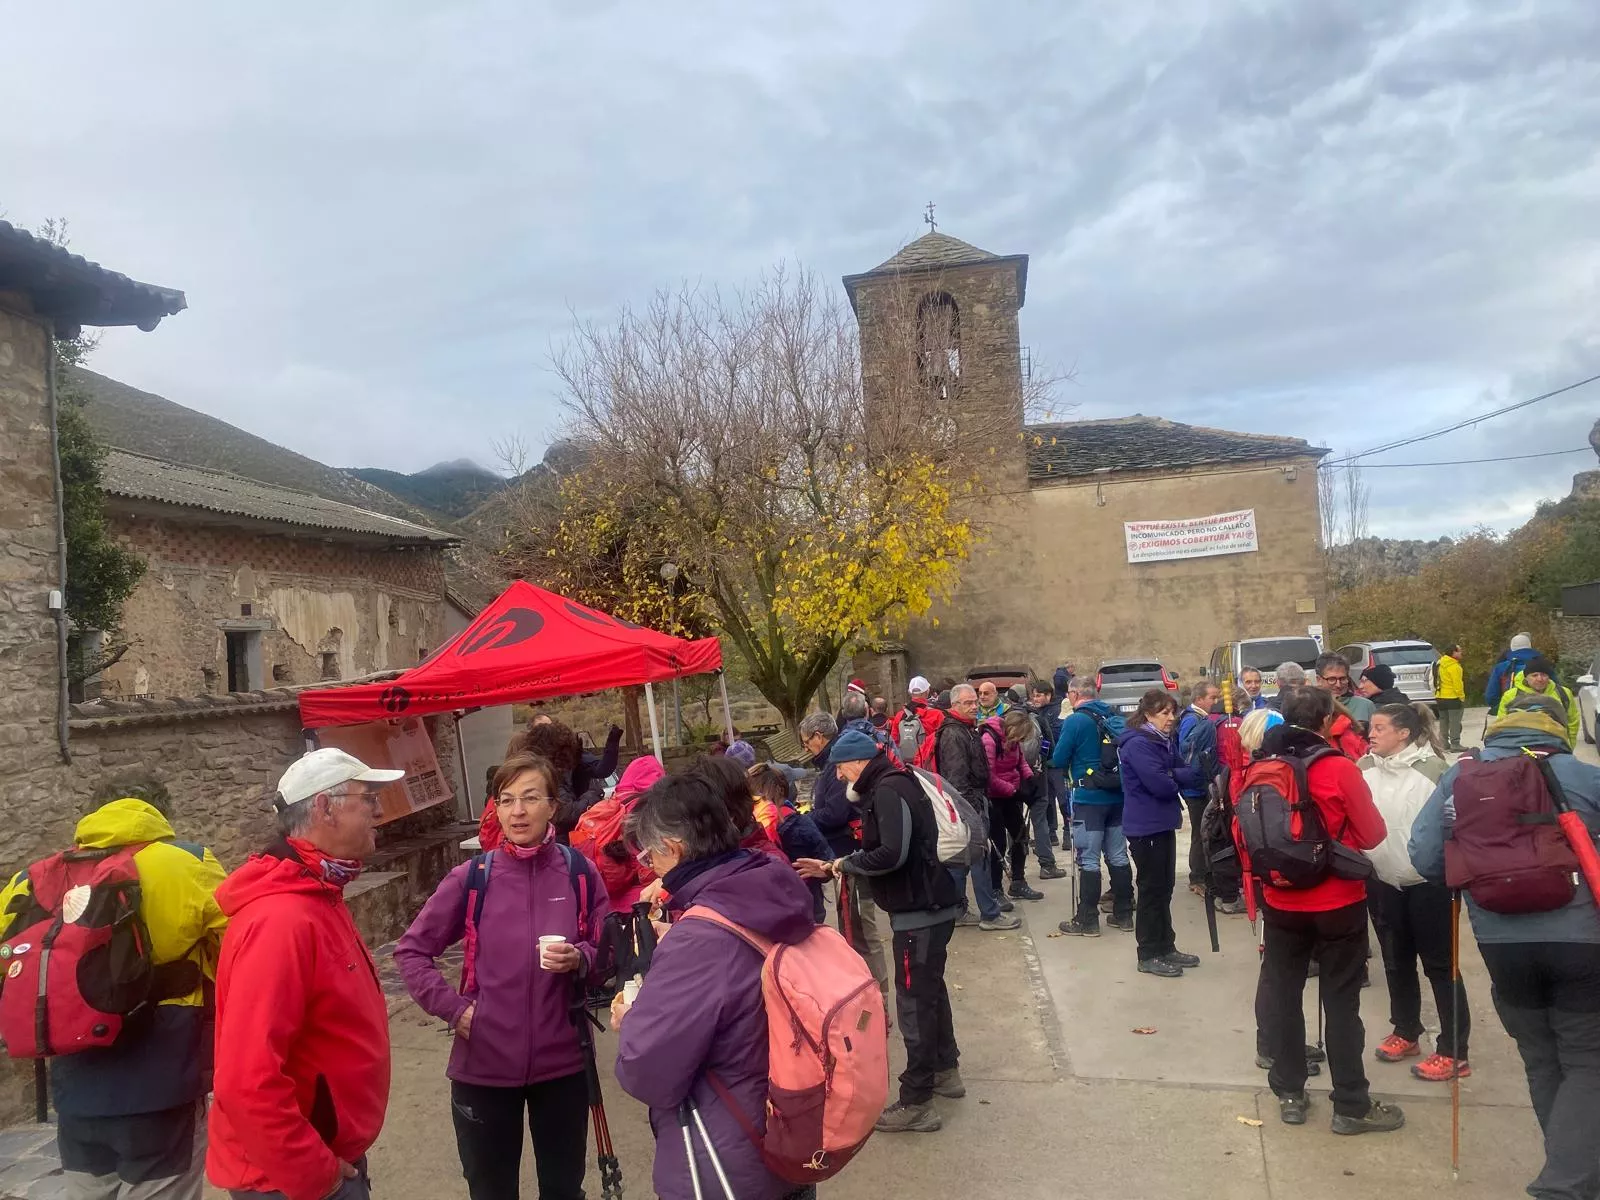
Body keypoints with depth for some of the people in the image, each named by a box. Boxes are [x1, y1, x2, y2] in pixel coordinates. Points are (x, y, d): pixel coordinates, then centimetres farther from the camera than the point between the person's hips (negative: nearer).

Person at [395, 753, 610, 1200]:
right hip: (484, 1064, 0)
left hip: (562, 1062, 1)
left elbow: (608, 956, 2)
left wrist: (580, 960, -19)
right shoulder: (471, 878, -7)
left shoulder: (580, 873, -6)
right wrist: (453, 1007, -8)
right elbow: (411, 950, 1)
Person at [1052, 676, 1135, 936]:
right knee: (1118, 856, 13)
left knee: (1089, 860, 0)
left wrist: (1073, 760, 11)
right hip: (1118, 796, 6)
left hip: (1089, 798, -6)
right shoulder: (1116, 718, 6)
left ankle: (1087, 921, 5)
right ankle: (1124, 915, 21)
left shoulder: (1075, 721, -13)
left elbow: (1058, 760, -10)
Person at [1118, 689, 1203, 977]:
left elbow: (1189, 773, 7)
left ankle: (1166, 947, 26)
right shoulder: (1138, 744, -19)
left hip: (1163, 822, 9)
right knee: (1152, 888, -1)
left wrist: (1172, 776, -14)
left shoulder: (1166, 742, 11)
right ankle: (1149, 956, 9)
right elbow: (1160, 784, -25)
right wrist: (1179, 778, -4)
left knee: (1164, 887, 15)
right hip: (1146, 826, -9)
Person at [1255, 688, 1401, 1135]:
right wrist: (1338, 835, 8)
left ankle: (1289, 1095, 22)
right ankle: (1352, 1106, 15)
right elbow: (1373, 834, -10)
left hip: (1281, 902, 3)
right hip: (1338, 903, -3)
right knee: (1341, 1003, 7)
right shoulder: (1340, 769, -16)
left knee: (1283, 998, 13)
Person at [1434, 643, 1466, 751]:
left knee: (1444, 722, 13)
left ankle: (1444, 744, 17)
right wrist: (1462, 698, -12)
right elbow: (1457, 684, -18)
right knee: (1455, 722, -4)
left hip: (1440, 697, 8)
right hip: (1453, 698, -8)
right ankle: (1455, 744, -4)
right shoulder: (1454, 666, -16)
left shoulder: (1441, 664, 10)